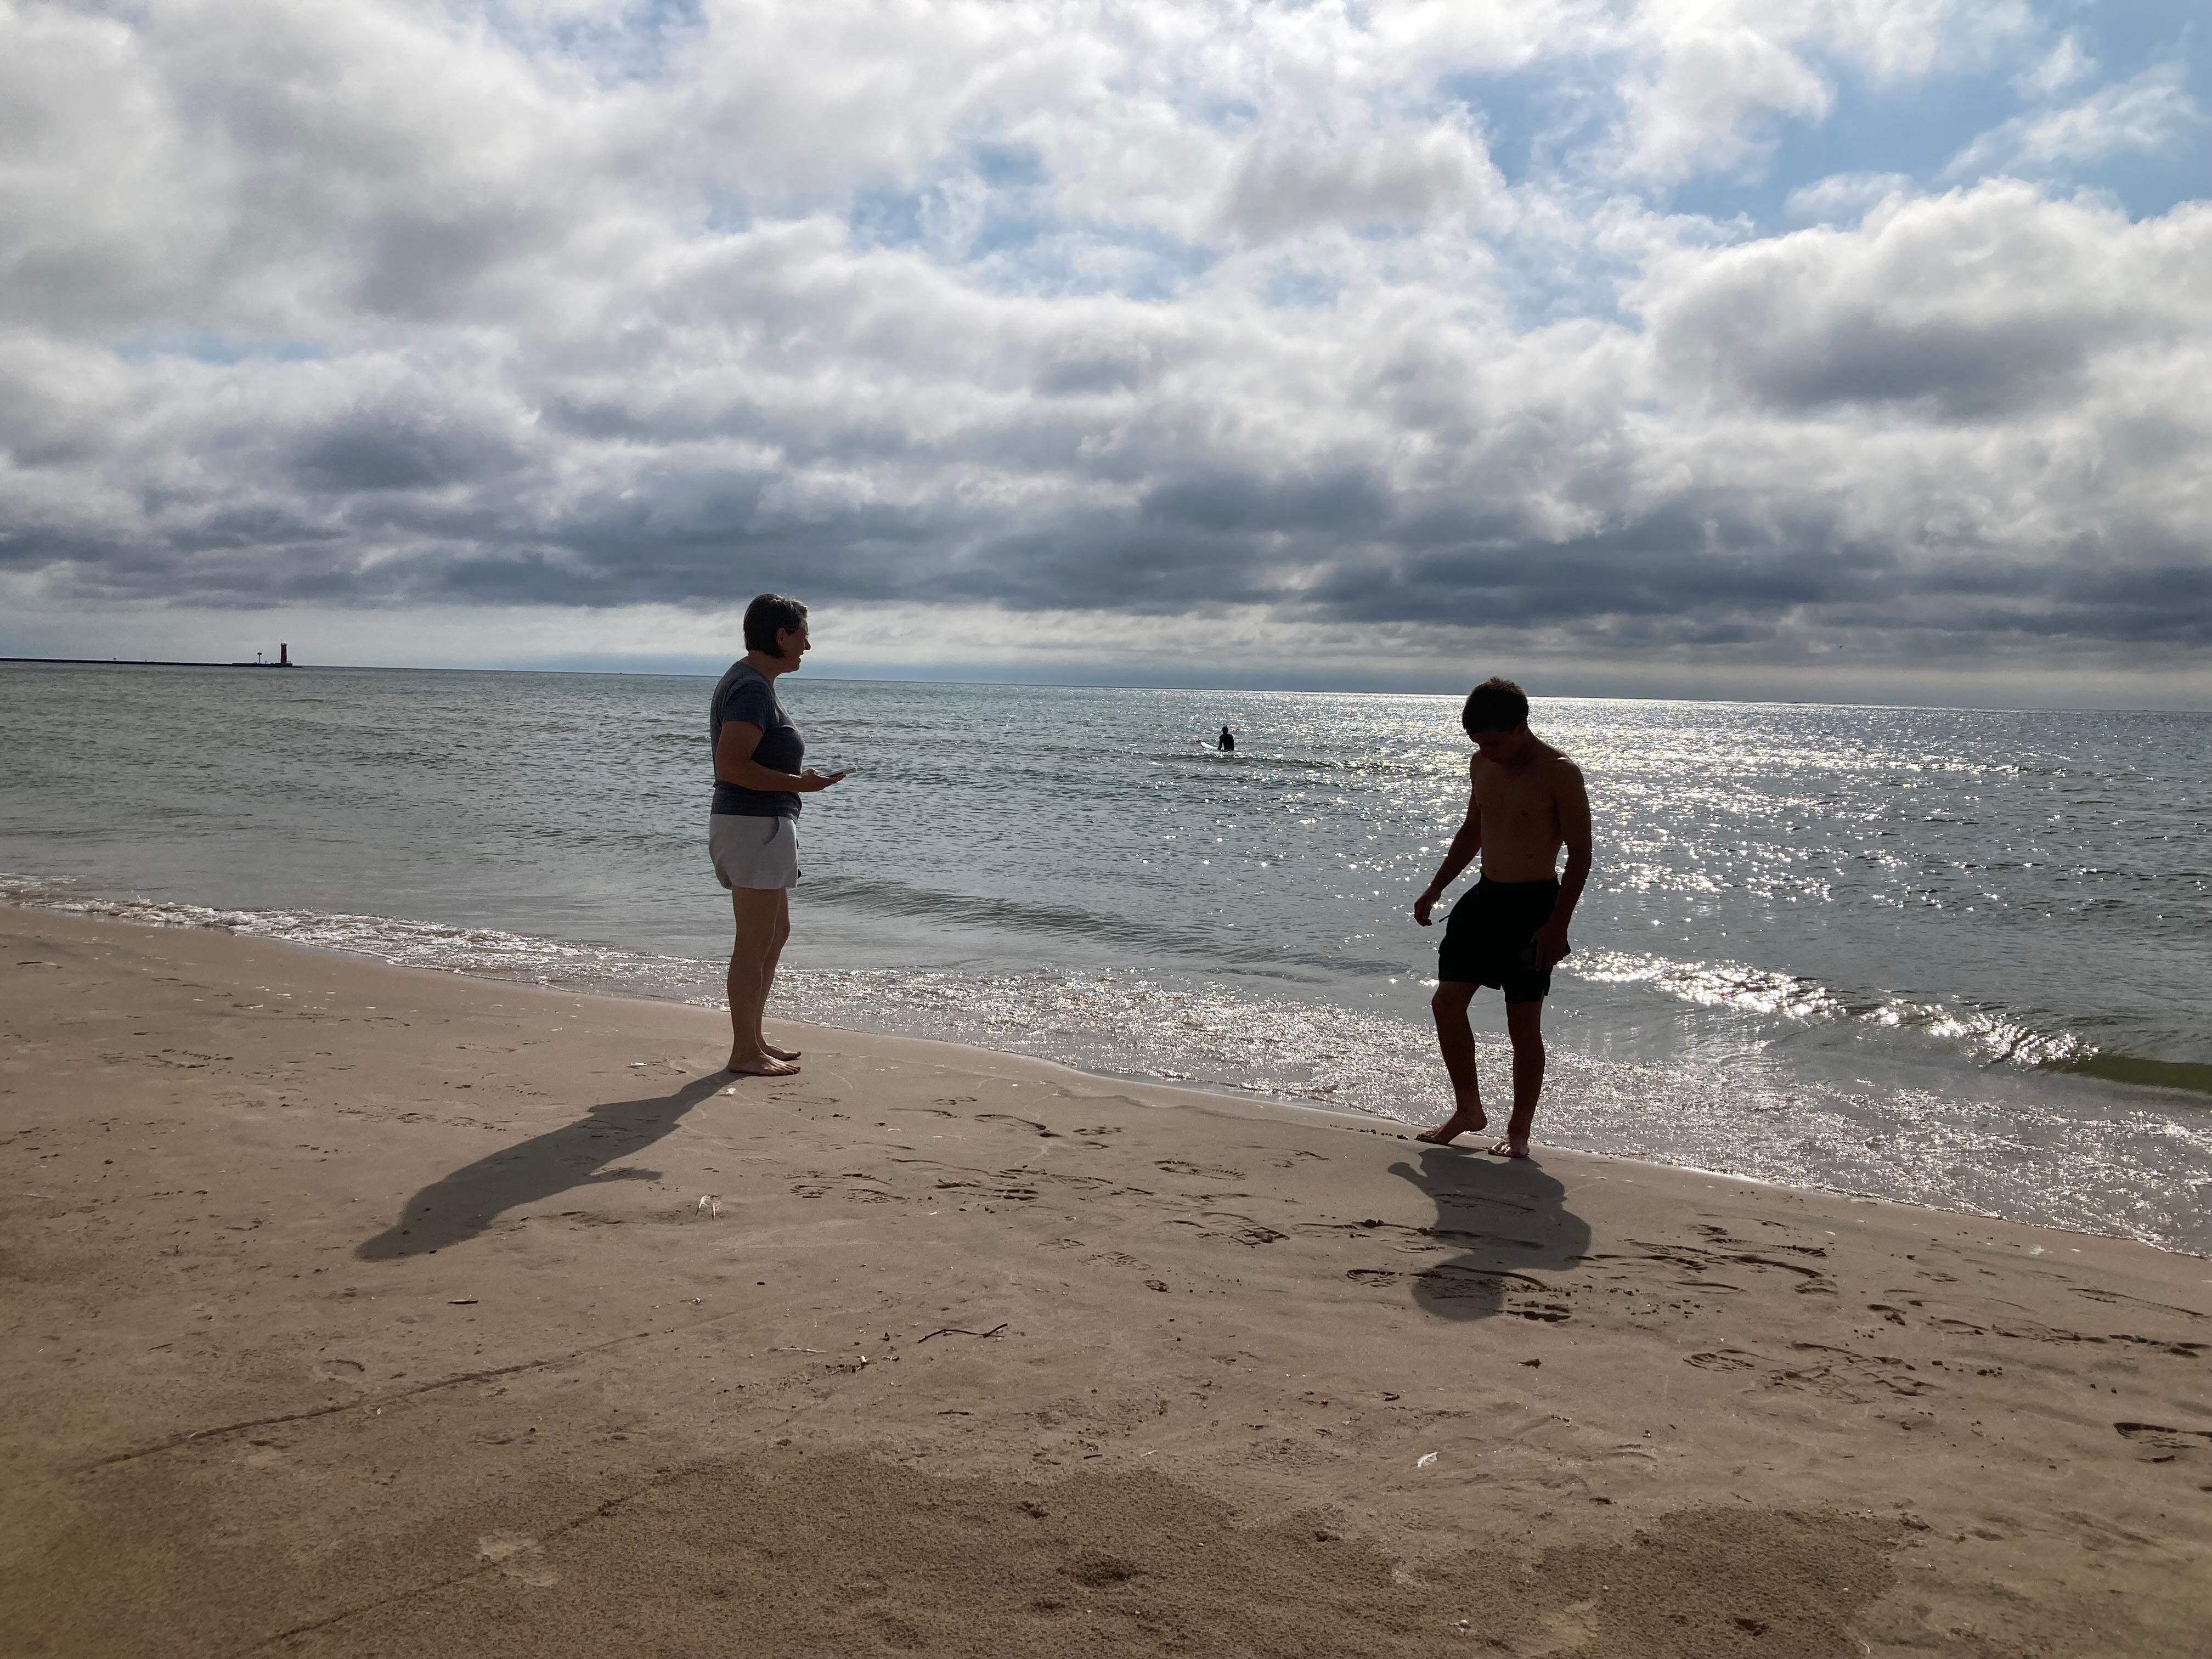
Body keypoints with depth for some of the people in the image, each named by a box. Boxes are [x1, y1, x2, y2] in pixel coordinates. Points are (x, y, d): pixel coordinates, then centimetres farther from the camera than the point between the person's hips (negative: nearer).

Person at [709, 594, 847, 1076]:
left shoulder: (746, 680, 14)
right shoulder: (754, 689, -17)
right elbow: (731, 766, -25)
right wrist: (799, 783, -21)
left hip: (760, 824, 11)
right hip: (757, 826, -11)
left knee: (776, 933, 18)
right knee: (754, 943, -2)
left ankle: (754, 1037, 27)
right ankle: (744, 1053, 7)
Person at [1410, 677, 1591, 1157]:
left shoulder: (1559, 773, -14)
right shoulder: (1481, 765, 6)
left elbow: (1580, 855, -13)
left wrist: (1557, 924, -19)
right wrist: (1436, 888, 15)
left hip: (1533, 904, -7)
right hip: (1485, 896, 7)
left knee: (1524, 1023, 0)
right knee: (1446, 1003, 5)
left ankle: (1519, 1130, 15)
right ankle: (1468, 1109, 22)